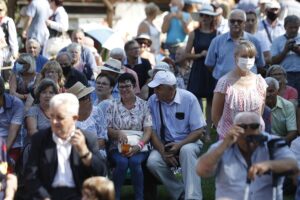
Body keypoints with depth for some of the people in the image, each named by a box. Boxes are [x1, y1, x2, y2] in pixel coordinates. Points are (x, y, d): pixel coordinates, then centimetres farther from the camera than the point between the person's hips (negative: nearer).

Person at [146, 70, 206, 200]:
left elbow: (198, 131, -8)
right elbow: (152, 131, -1)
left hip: (188, 142, -2)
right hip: (164, 145, 2)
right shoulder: (152, 101, -4)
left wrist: (179, 145, -22)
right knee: (152, 162, -28)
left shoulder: (189, 99, -10)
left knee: (186, 151, -37)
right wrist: (163, 152, -17)